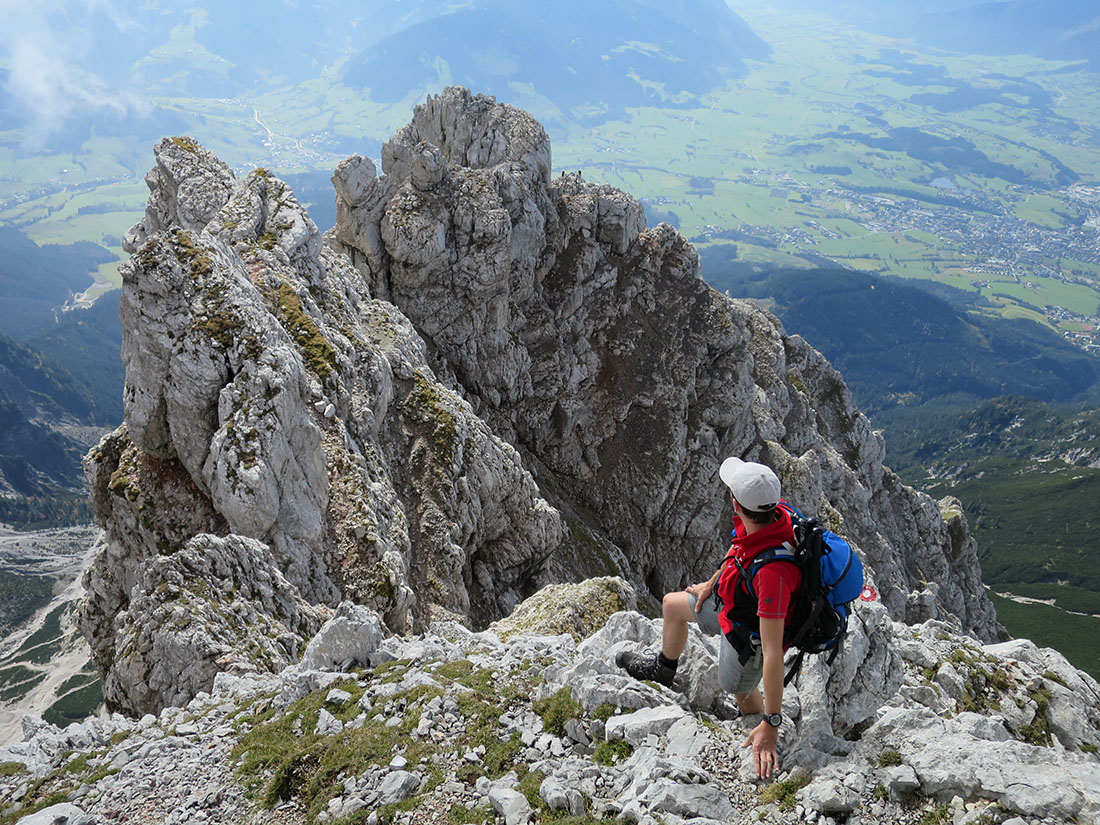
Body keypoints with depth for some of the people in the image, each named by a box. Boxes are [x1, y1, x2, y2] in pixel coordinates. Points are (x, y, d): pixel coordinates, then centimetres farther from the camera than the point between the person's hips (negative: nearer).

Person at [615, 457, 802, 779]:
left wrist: (771, 725, -36)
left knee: (740, 692, 22)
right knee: (671, 605, 25)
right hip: (728, 599, 7)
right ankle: (663, 668, 56)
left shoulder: (773, 572, -48)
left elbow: (773, 652, -42)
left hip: (748, 637, -7)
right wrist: (712, 582, 16)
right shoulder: (775, 512, -25)